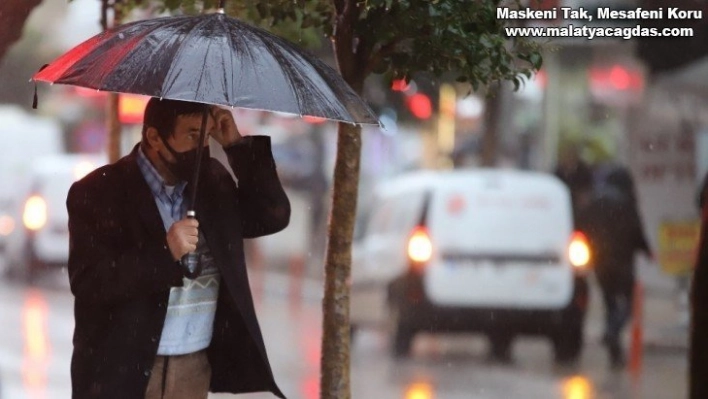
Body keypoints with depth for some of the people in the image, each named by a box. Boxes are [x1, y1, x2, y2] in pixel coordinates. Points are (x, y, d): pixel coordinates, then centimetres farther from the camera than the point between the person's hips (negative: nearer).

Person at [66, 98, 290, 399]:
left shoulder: (211, 181, 8)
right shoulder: (99, 192, -11)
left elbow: (272, 216, 3)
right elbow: (88, 284, -18)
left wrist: (238, 146, -5)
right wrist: (164, 253, -27)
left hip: (195, 368, 5)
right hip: (123, 372, -5)